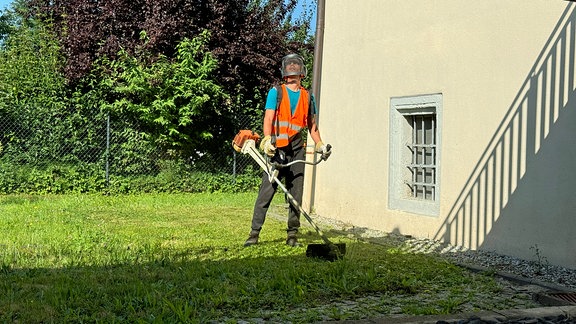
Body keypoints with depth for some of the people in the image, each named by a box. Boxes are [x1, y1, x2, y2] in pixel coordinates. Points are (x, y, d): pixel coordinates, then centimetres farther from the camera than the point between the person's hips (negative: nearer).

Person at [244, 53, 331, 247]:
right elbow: (268, 118, -4)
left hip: (297, 150, 3)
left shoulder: (307, 97, 15)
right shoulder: (276, 92, 6)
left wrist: (320, 144, 8)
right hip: (277, 149, -3)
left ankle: (292, 234, 12)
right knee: (266, 191, -7)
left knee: (296, 194, 4)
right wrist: (267, 140, -19)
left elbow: (312, 125, 21)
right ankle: (254, 233, -2)